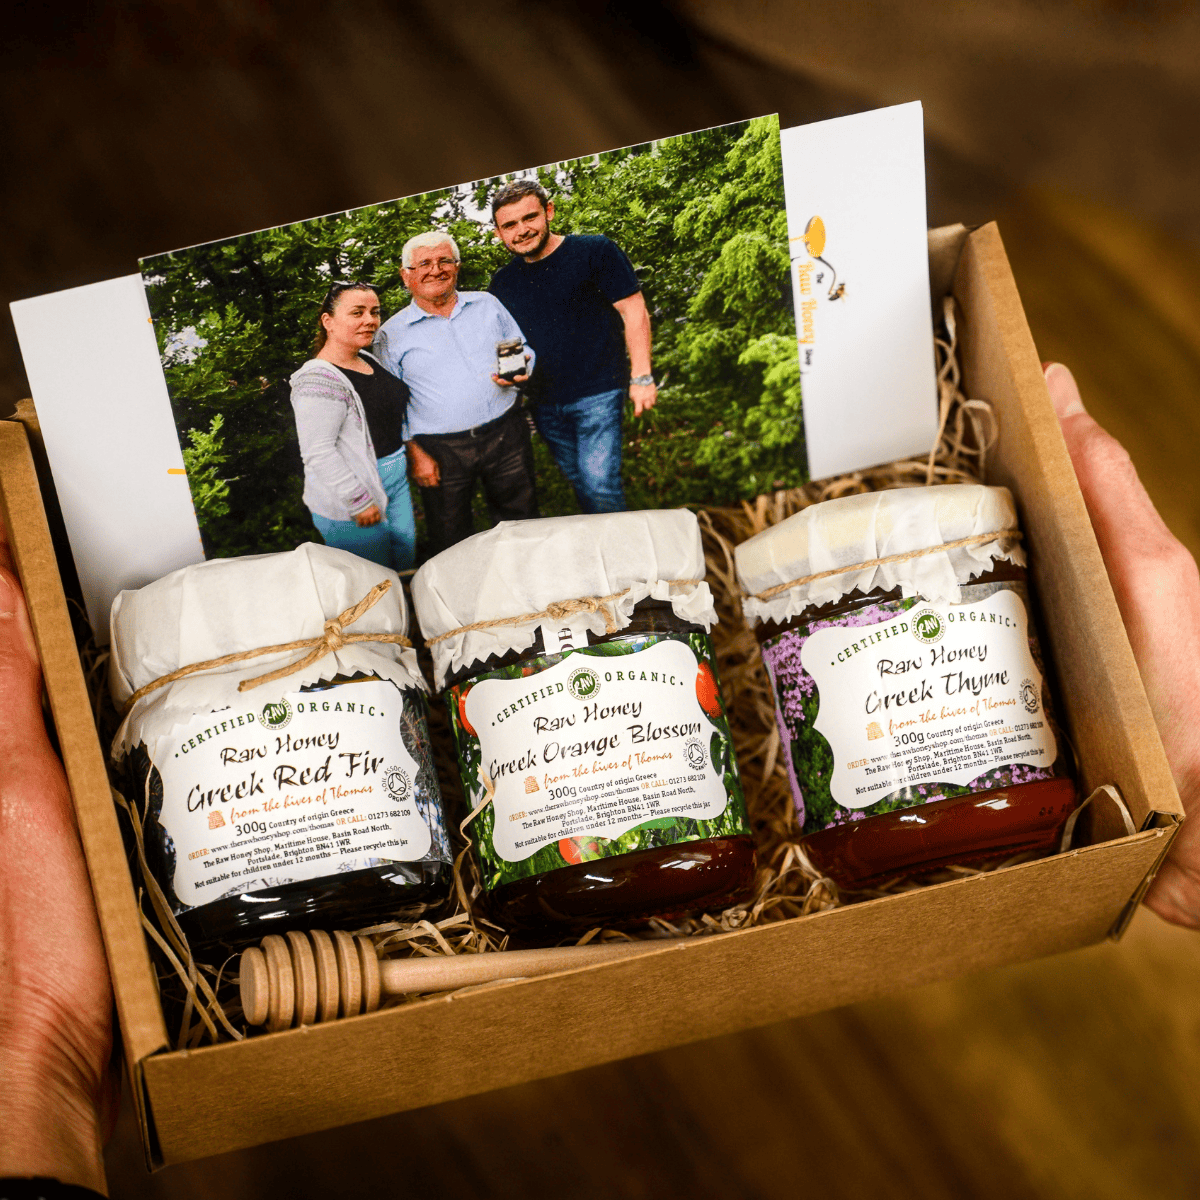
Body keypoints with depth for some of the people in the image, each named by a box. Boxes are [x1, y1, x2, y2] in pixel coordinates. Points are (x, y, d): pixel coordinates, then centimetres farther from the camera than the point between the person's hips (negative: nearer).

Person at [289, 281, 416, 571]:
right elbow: (318, 453, -25)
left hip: (396, 481, 9)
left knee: (405, 566, 16)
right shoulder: (319, 379, -20)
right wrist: (359, 501, -24)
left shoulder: (369, 360, 10)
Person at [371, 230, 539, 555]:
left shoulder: (488, 305, 8)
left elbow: (524, 352, 16)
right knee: (451, 546, 7)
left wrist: (519, 371, -8)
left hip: (505, 434, 2)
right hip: (442, 452, -2)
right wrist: (415, 453, -8)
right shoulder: (392, 334, 1)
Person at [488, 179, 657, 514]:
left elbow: (633, 311, -6)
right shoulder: (503, 282, 8)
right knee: (580, 487, 11)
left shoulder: (594, 251, -7)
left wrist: (641, 377, -11)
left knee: (599, 487, -14)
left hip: (597, 394, -5)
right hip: (546, 404, 5)